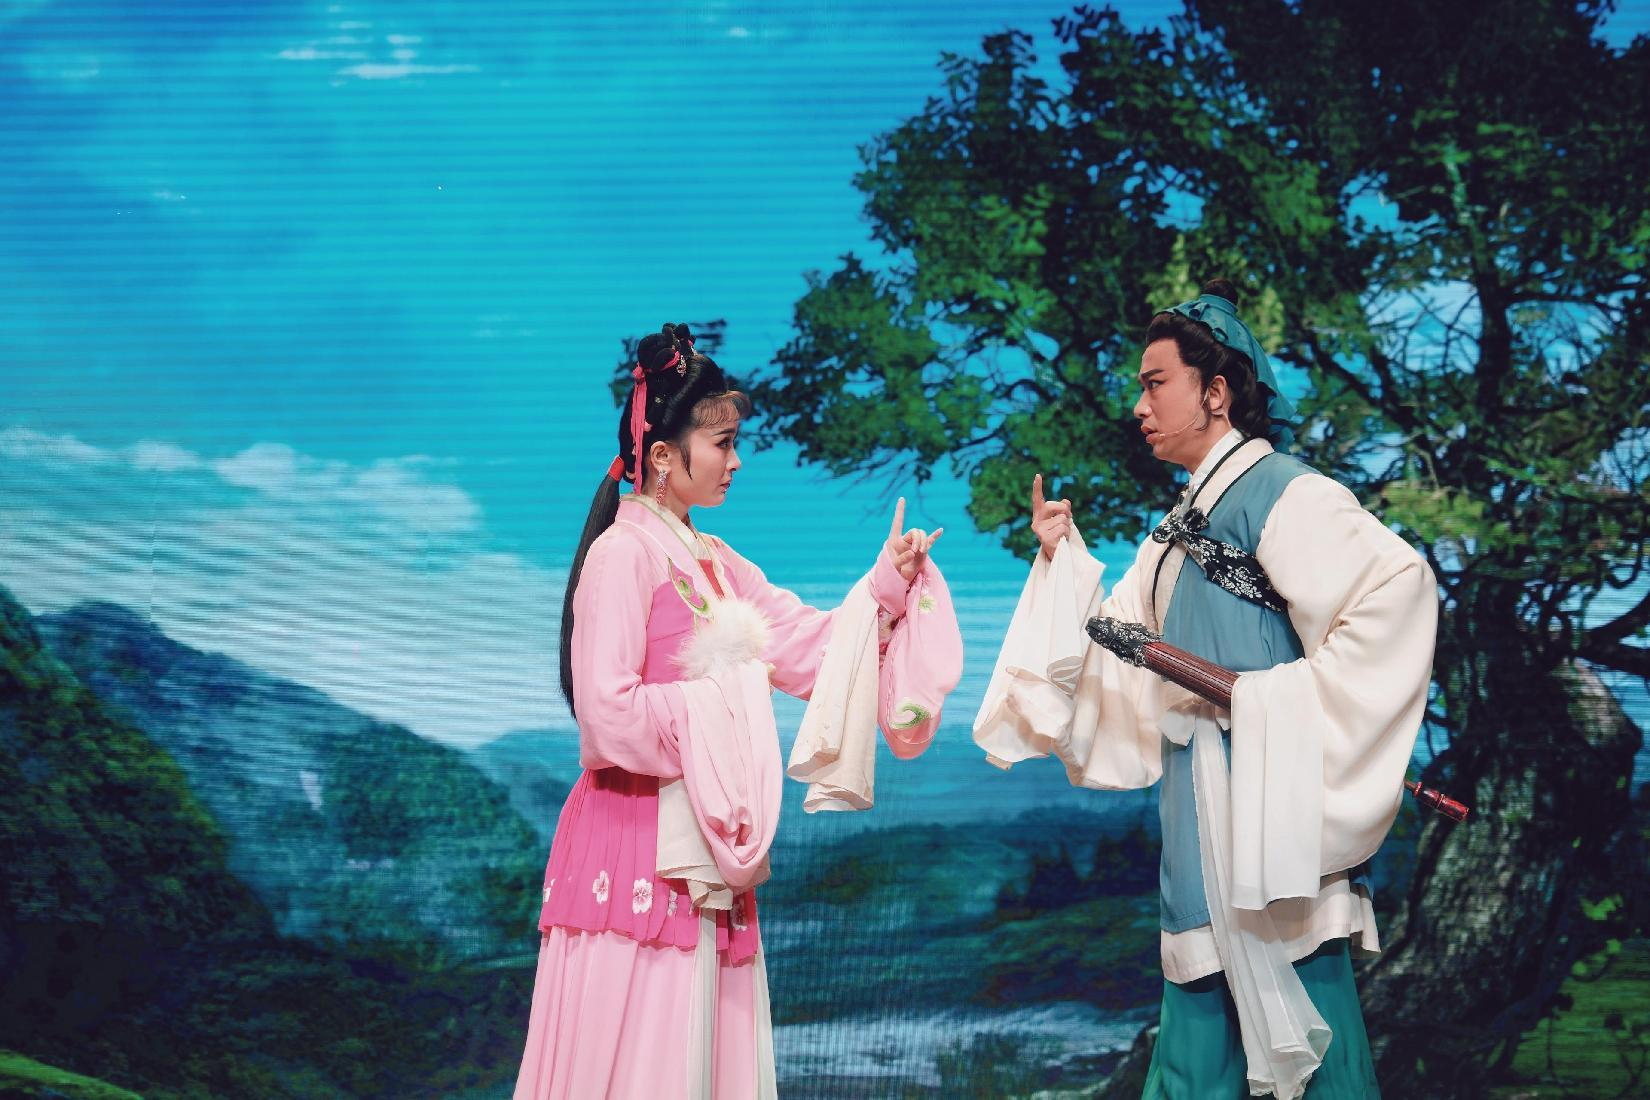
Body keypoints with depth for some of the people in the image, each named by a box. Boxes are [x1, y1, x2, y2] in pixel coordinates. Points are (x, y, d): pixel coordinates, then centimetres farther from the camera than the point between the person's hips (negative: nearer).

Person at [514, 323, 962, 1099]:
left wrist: (887, 585, 2)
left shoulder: (714, 562, 15)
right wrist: (722, 699, -9)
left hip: (704, 850, 8)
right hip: (637, 847, -8)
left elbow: (809, 644, 13)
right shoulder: (624, 553, -11)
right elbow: (609, 714, -18)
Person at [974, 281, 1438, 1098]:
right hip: (1202, 814, 9)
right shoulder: (1182, 524, 18)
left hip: (1269, 803, -9)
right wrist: (1063, 560, 8)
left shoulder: (1283, 494, -10)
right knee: (1204, 1011, 11)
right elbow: (1119, 645, 19)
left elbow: (1396, 582, -23)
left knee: (1293, 1023, -6)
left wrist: (1284, 696, -21)